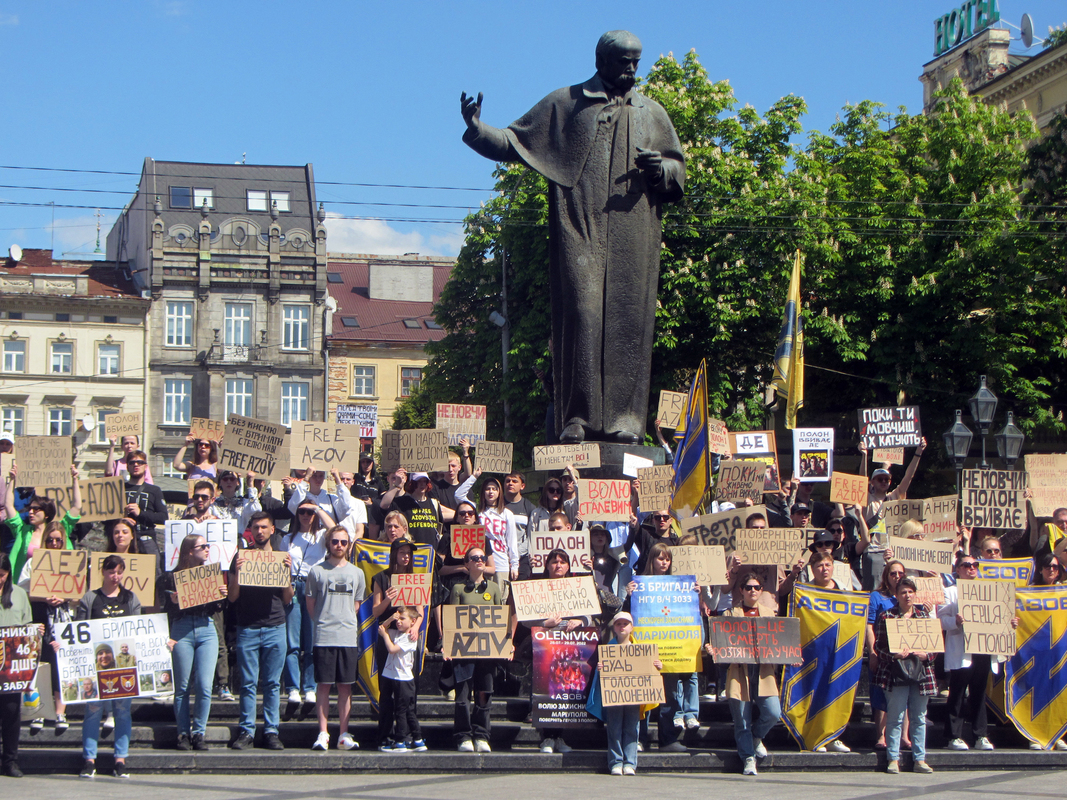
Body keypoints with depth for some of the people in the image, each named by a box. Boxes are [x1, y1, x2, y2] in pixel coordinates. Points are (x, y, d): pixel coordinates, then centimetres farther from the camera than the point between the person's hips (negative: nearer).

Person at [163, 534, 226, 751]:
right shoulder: (172, 577, 1)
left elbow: (215, 610, 11)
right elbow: (168, 611, -1)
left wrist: (222, 596, -7)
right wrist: (174, 601, -21)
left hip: (207, 630, 2)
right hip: (182, 631, -2)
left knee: (204, 686, -6)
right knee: (183, 687, 2)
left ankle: (199, 733, 3)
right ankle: (183, 734, 10)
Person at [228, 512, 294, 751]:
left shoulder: (281, 558, 12)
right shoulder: (241, 557, 7)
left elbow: (287, 599, 10)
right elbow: (232, 597, 3)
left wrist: (288, 572, -5)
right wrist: (238, 571, -12)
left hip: (275, 628, 1)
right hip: (247, 628, -1)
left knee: (272, 683, 2)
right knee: (248, 683, -2)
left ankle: (271, 731, 7)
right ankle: (246, 731, 3)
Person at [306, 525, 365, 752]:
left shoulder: (356, 573, 12)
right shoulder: (317, 571, 4)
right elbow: (310, 605, 8)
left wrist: (345, 622, 6)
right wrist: (324, 623, 3)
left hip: (349, 637, 2)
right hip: (324, 637, -2)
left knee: (345, 687, 4)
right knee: (323, 685, -1)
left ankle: (344, 734, 9)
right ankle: (322, 734, 2)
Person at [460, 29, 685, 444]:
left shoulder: (652, 113, 20)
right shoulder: (563, 105, 13)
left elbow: (679, 172, 22)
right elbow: (513, 142, 12)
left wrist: (660, 168, -1)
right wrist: (477, 130, -7)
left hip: (633, 235, 2)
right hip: (579, 229, -2)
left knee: (628, 322, -4)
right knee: (581, 314, -12)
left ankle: (624, 417, -2)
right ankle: (577, 418, -11)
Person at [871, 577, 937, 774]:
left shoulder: (924, 614, 10)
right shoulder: (887, 616, 0)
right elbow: (879, 646, -2)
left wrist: (926, 655, -6)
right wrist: (894, 655, -18)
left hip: (922, 671, 3)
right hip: (896, 674, -3)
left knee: (919, 717, 8)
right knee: (895, 717, -3)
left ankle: (920, 759, 13)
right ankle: (893, 758, 3)